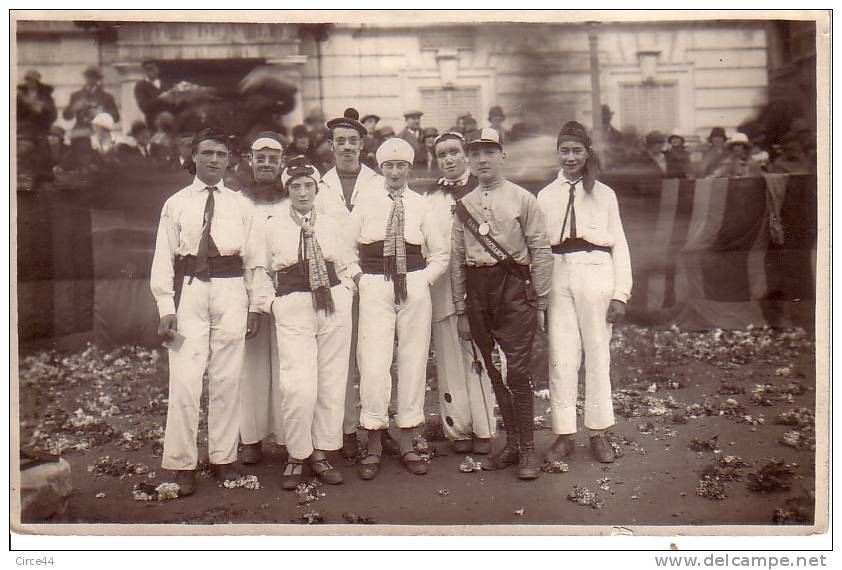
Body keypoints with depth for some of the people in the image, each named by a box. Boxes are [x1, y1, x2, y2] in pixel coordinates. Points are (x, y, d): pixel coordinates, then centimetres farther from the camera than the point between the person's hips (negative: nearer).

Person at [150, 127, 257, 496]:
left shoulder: (239, 205, 12)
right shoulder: (176, 204, 8)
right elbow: (163, 258, 4)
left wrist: (254, 304, 4)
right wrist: (166, 308, -4)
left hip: (231, 291, 2)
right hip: (189, 290, -1)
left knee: (227, 378, 6)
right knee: (185, 380, -5)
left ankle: (223, 458, 18)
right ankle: (182, 464, 7)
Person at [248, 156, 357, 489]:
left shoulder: (329, 225, 11)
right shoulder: (272, 227, 5)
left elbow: (349, 264, 19)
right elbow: (261, 270, 11)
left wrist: (345, 291, 5)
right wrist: (268, 303, 2)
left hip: (334, 305, 3)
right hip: (292, 309, -3)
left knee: (332, 383, 5)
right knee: (299, 387, -12)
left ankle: (321, 455, 19)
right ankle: (296, 457, 7)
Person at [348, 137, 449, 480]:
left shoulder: (420, 206, 9)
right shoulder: (365, 203, 6)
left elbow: (440, 254, 14)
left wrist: (423, 280, 1)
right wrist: (359, 280, 0)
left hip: (415, 288, 2)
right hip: (375, 288, -1)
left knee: (413, 362, 4)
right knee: (373, 364, -9)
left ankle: (407, 445, 16)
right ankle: (373, 446, 4)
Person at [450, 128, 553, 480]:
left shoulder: (523, 199, 0)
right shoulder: (463, 207, 11)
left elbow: (541, 252, -1)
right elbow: (456, 261, 11)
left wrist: (539, 303, -4)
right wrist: (461, 311, 9)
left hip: (514, 288, -4)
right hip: (477, 292, 4)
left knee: (517, 371, -5)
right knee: (494, 372, 10)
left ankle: (527, 451, 8)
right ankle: (511, 443, 24)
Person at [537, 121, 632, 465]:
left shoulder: (603, 194, 6)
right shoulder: (545, 196, 11)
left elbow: (619, 245, 4)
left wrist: (620, 294, -4)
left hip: (595, 276, -1)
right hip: (557, 278, 2)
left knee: (597, 354, 5)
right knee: (561, 357, 2)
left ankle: (599, 433, 18)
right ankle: (564, 434, 13)